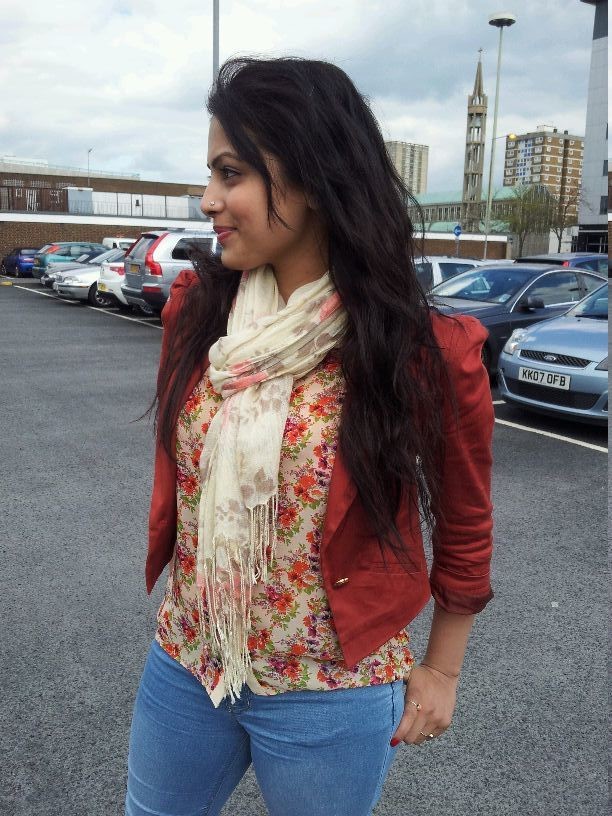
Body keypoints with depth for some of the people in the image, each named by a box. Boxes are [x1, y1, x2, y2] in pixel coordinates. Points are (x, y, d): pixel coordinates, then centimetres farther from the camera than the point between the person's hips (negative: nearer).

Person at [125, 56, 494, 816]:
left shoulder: (429, 352, -19)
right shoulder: (195, 307, -9)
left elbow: (464, 527, -5)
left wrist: (441, 670, 3)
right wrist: (185, 593, 11)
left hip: (331, 699, -3)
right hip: (181, 668, 4)